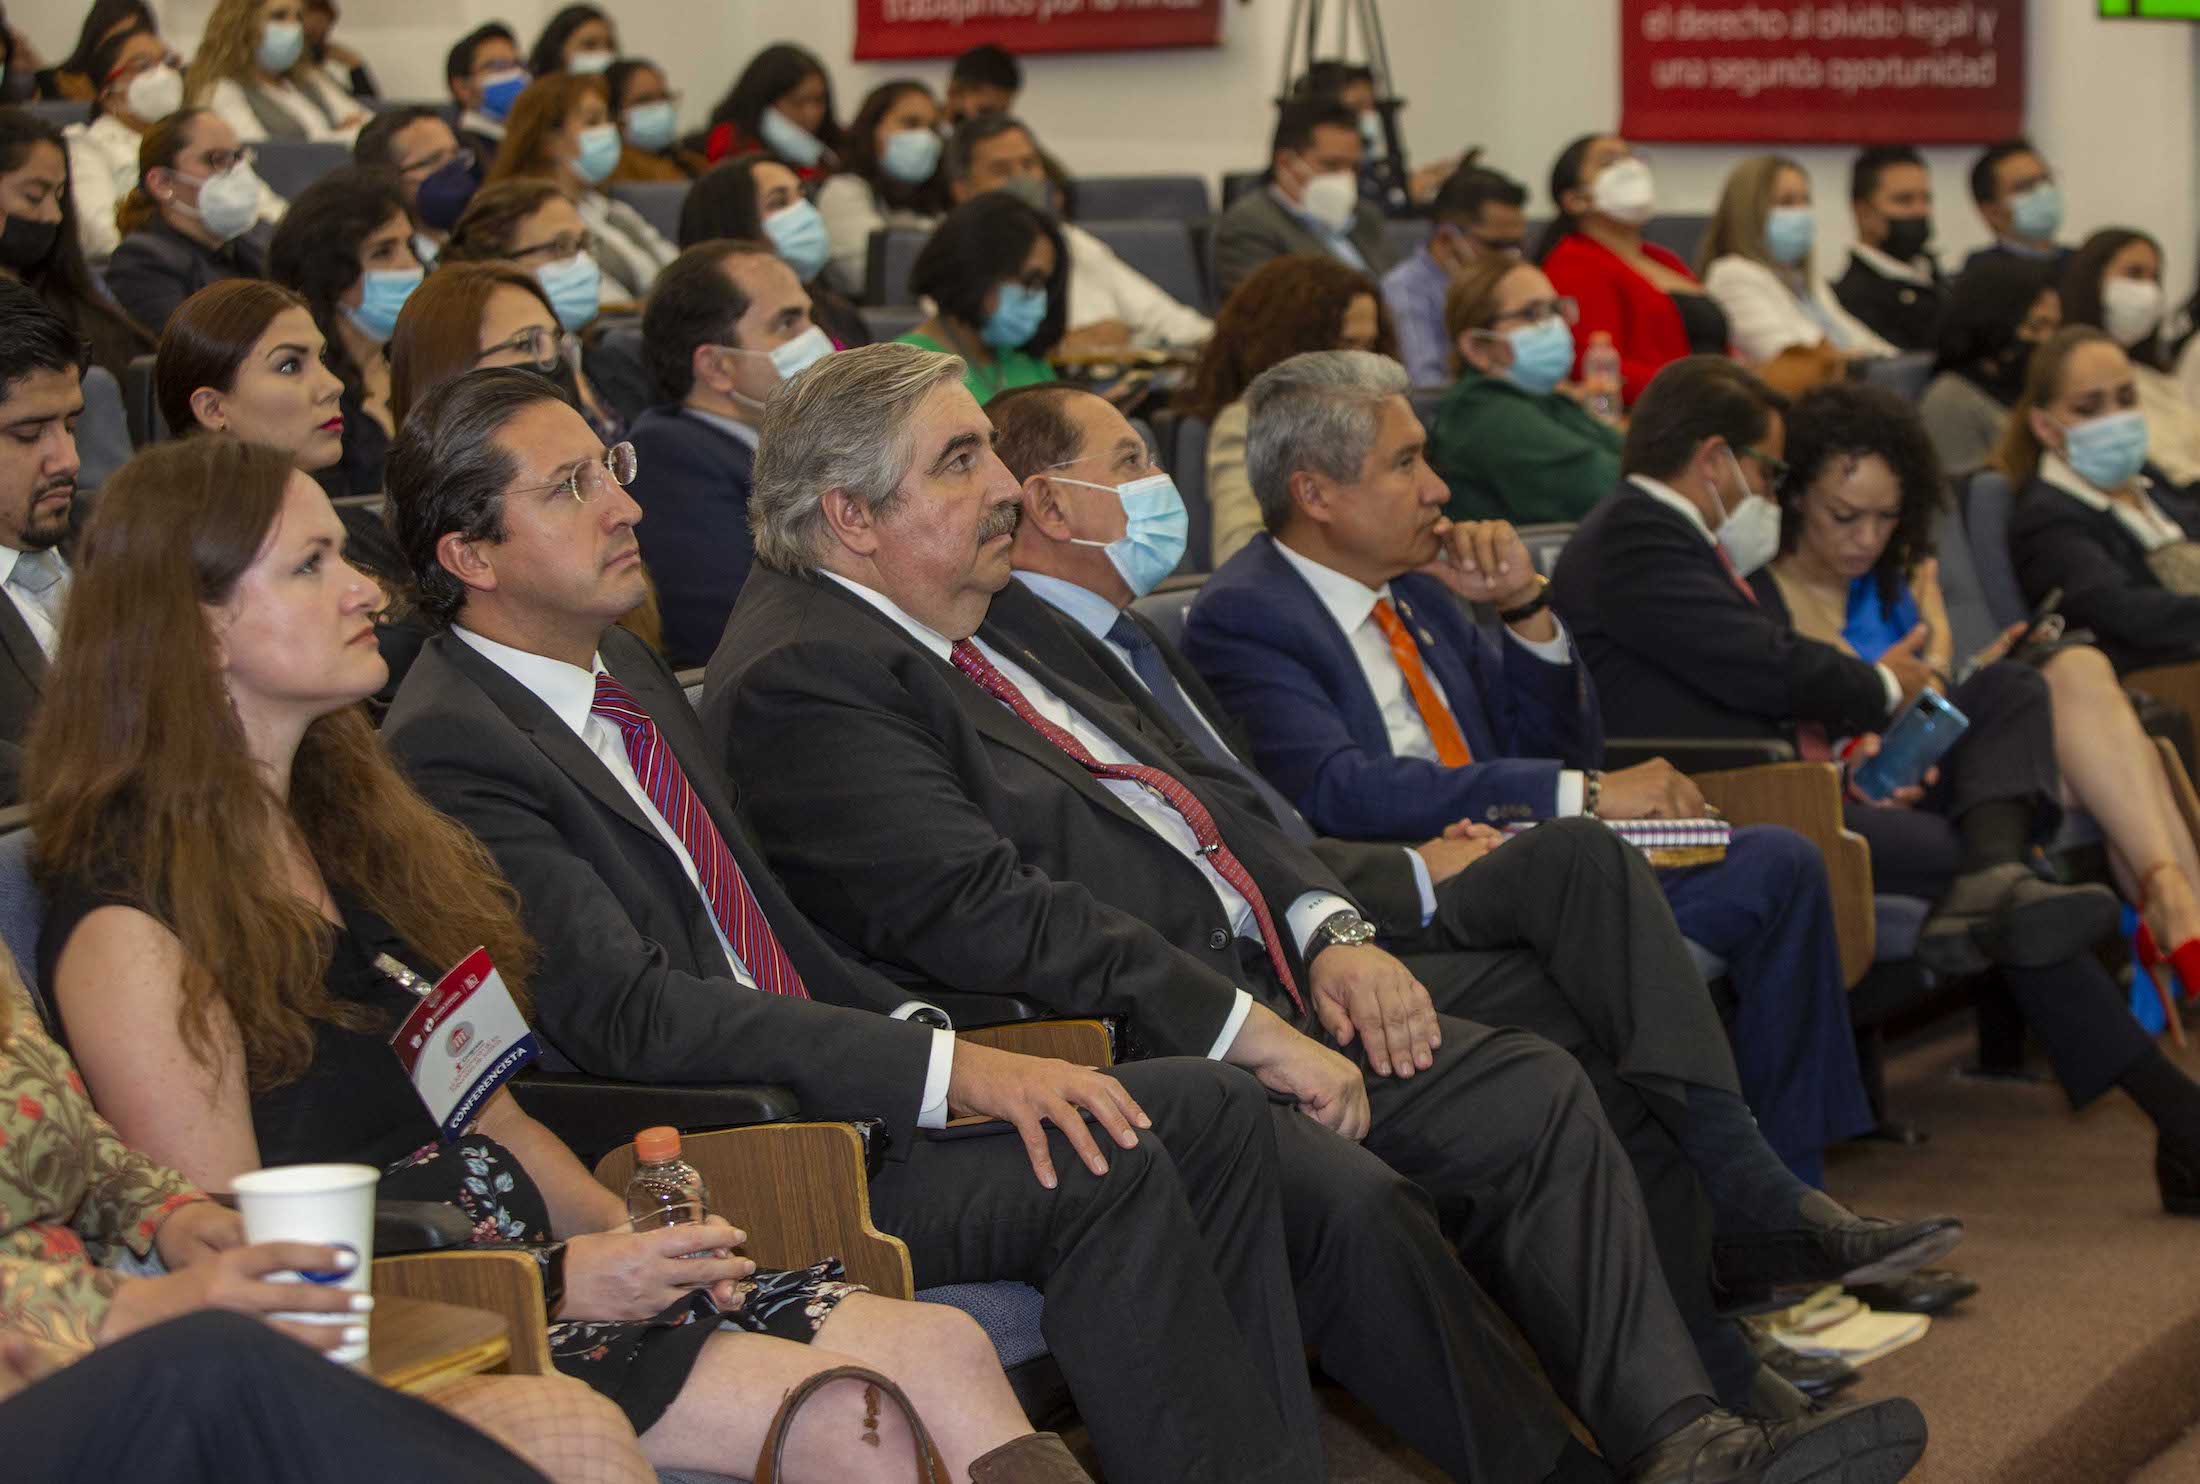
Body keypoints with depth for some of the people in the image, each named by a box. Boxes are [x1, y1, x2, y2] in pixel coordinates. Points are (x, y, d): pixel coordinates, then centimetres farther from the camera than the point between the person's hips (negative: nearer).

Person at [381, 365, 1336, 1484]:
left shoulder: (629, 669, 17)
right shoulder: (445, 750, -14)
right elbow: (629, 1014, -22)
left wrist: (928, 1031, 3)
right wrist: (946, 1070, -25)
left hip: (798, 1086, 10)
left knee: (1211, 1111, -1)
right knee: (1100, 1176, -24)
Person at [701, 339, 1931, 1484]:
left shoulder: (979, 631, 20)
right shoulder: (801, 678, -12)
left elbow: (1190, 786, 21)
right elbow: (987, 915, -21)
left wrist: (1326, 927, 3)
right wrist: (1245, 1030, -19)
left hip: (1240, 997, 10)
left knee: (1532, 1093, -3)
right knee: (1346, 1194, -31)